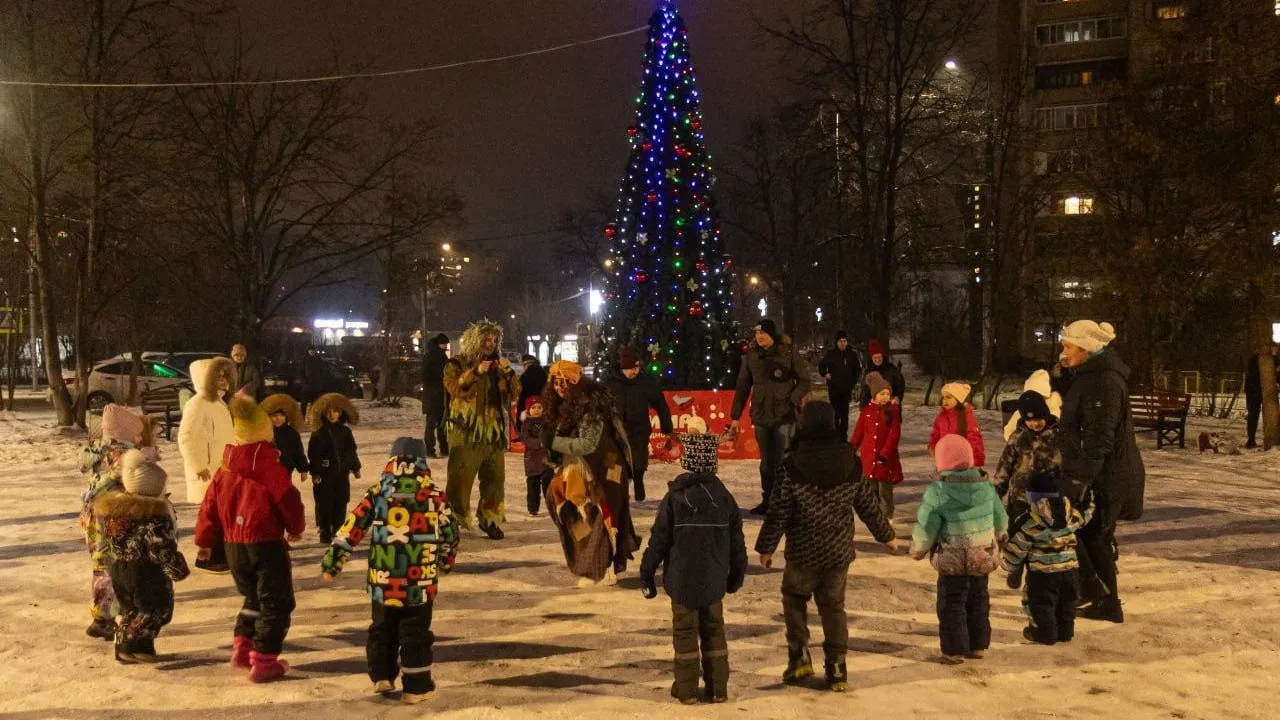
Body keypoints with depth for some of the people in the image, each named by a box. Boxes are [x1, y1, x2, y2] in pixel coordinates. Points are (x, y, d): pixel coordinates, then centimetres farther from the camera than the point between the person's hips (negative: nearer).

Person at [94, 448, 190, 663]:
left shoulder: (108, 505, 4)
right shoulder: (154, 513, -20)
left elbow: (105, 535, 16)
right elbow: (161, 546, -22)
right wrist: (177, 569, -14)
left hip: (116, 568, 8)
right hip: (146, 571, -8)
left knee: (128, 608, 20)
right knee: (156, 609, 4)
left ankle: (123, 649, 23)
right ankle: (134, 646, -3)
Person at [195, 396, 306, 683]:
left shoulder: (225, 470, 4)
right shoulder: (271, 469, -16)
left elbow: (209, 506, 9)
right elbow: (290, 502, -11)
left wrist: (204, 541, 21)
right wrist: (296, 529, 9)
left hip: (233, 546, 7)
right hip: (267, 544, -7)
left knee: (253, 597, 25)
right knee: (276, 603, 3)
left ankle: (242, 647, 23)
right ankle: (264, 661, 0)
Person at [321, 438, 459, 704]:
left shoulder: (376, 494, 1)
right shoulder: (435, 496, -1)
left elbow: (351, 529, 0)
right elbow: (450, 532, 10)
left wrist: (332, 561, 8)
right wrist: (447, 560, 28)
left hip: (383, 580, 1)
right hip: (420, 582, -1)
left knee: (382, 628, 22)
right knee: (416, 632, 9)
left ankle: (382, 676, 26)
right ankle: (417, 687, 12)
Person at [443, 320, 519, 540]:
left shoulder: (498, 365, 14)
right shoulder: (456, 363, 1)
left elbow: (515, 393, 9)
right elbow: (454, 388, -15)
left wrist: (509, 372, -7)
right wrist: (475, 372, -26)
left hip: (494, 431, 5)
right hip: (466, 432, -5)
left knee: (495, 478, 9)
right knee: (460, 478, -8)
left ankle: (490, 519, 21)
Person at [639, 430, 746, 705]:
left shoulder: (675, 496, -11)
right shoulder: (724, 496, -1)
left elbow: (659, 539, -9)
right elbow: (737, 541, 6)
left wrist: (647, 572, 1)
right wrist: (737, 574, 20)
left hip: (682, 581, -2)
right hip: (714, 581, 3)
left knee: (685, 632, 7)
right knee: (714, 631, 13)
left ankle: (687, 689, 12)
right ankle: (718, 688, 16)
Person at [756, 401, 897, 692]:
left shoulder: (793, 465, -16)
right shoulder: (851, 463, -3)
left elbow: (778, 512, -12)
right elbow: (869, 505, 6)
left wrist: (766, 547, 0)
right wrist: (887, 536, 21)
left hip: (803, 551, -3)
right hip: (840, 551, 3)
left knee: (794, 598, 19)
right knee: (833, 605, 14)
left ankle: (799, 655, 11)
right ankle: (837, 669, 13)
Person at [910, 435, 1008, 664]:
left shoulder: (938, 492, -19)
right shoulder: (986, 487, -2)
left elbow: (925, 529, -16)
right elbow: (1001, 521, 9)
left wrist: (918, 550, 3)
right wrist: (996, 540, 29)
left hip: (952, 562, -5)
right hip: (983, 559, 5)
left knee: (952, 604, 6)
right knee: (978, 601, 19)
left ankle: (954, 650, 9)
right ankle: (978, 646, 27)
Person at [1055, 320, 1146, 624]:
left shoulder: (1104, 382, -20)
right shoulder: (1089, 376, 13)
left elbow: (1098, 439, -25)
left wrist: (1077, 481, -26)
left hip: (1104, 480, -11)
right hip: (1102, 477, 11)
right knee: (1096, 538, 16)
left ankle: (1094, 594, 3)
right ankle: (1107, 606, 25)